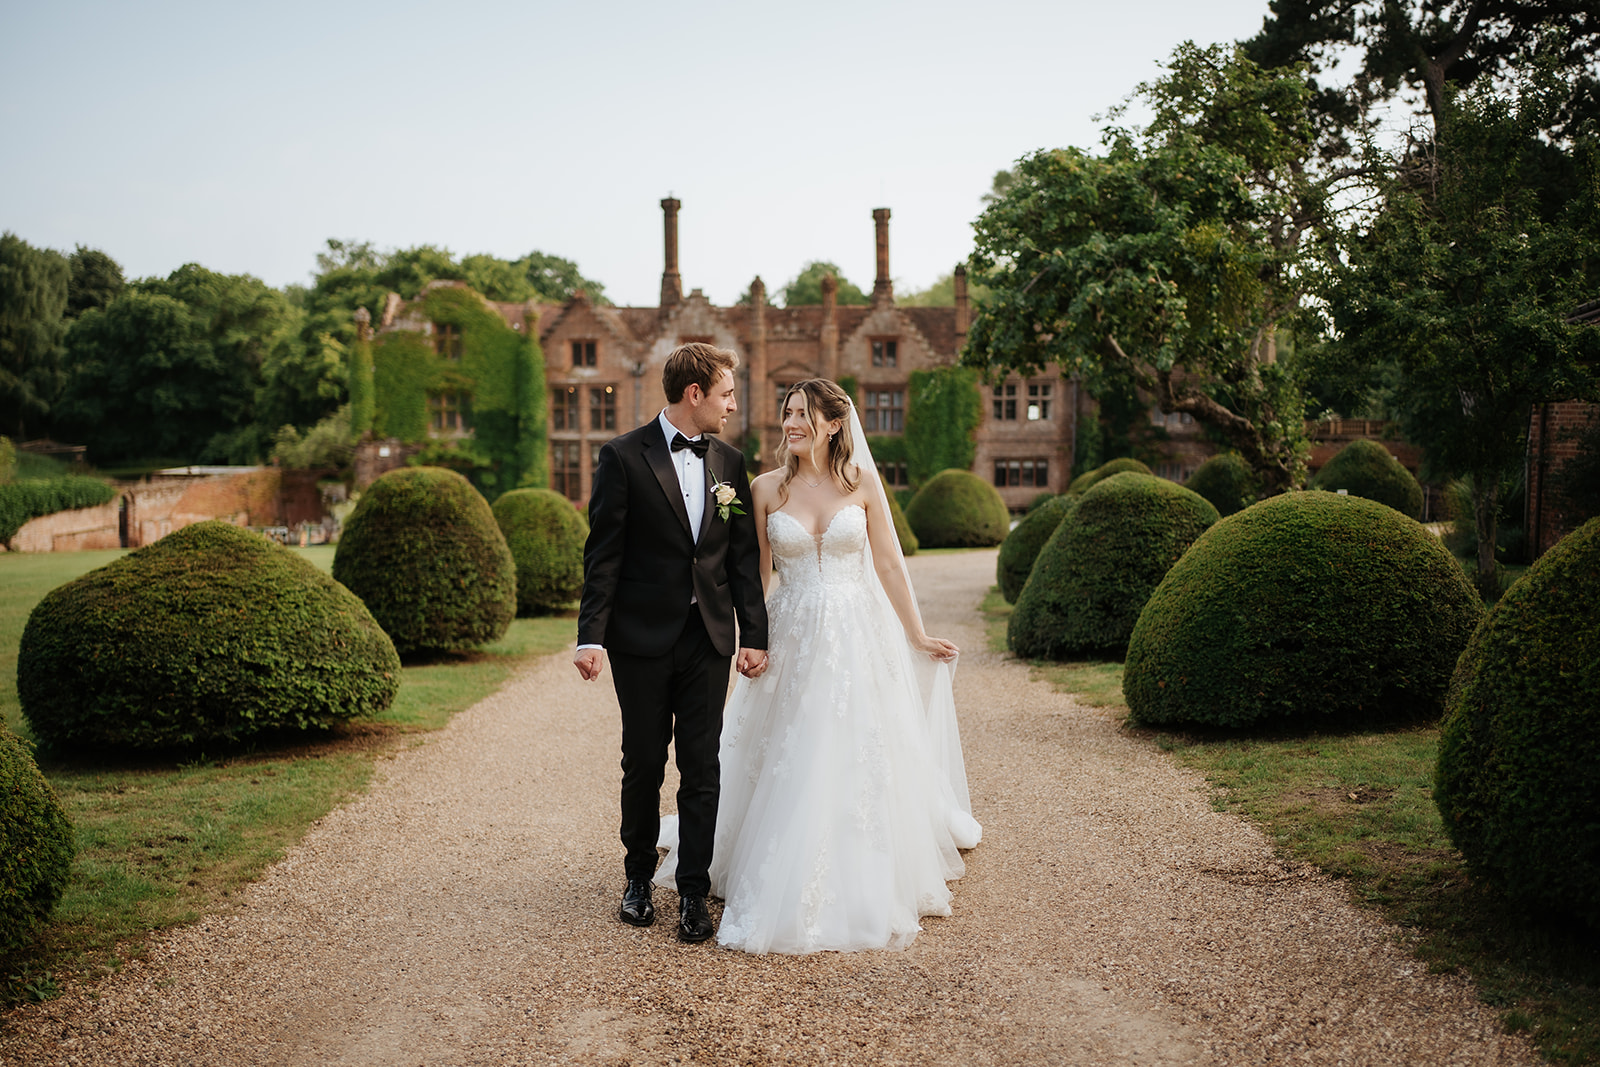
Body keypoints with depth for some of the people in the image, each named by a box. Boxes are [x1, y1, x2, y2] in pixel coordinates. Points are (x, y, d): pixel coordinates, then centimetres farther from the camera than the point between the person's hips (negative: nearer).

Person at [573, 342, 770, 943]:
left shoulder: (729, 463, 7)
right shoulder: (624, 457, -6)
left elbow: (744, 555, 9)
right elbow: (603, 555, -7)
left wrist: (754, 634, 4)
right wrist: (591, 636, -13)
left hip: (708, 638, 3)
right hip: (643, 638, -3)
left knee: (702, 768, 3)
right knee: (643, 764, 10)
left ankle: (694, 894, 13)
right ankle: (639, 878, 28)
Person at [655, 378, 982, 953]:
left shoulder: (863, 483, 1)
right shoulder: (766, 488, 2)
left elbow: (890, 564, 4)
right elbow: (756, 575, 4)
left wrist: (918, 637, 4)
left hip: (858, 640, 0)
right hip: (791, 641, 0)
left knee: (856, 767, 4)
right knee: (787, 770, 5)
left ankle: (862, 892, 20)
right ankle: (787, 895, 21)